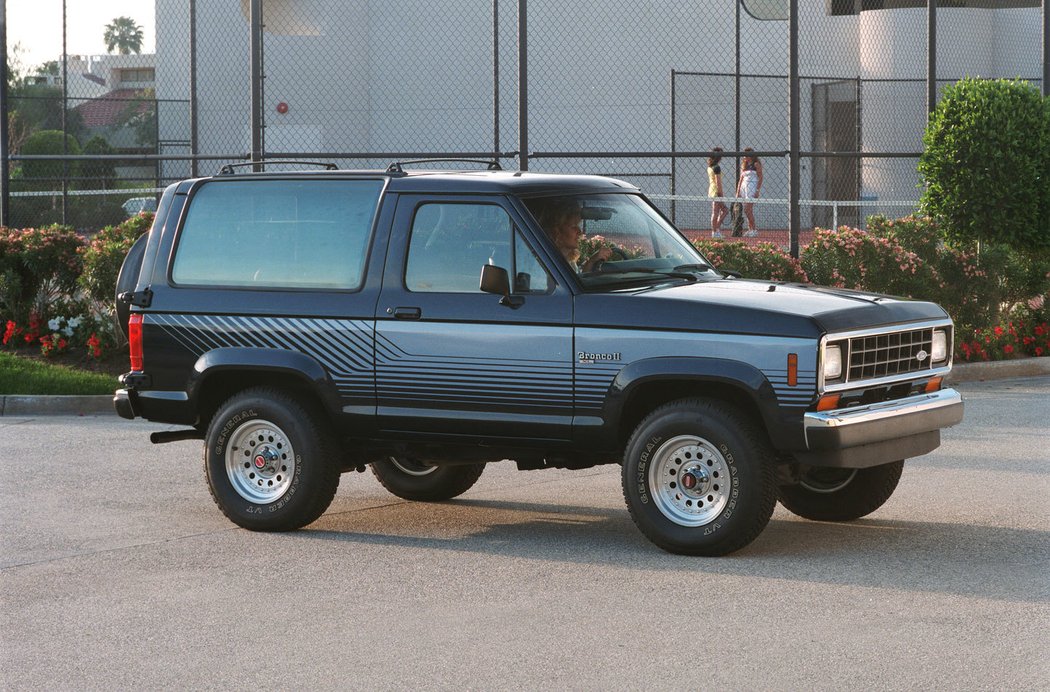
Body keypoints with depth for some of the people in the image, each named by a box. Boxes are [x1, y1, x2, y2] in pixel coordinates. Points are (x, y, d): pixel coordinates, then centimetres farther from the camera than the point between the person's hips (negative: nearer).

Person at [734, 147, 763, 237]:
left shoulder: (756, 164, -3)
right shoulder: (744, 165, 17)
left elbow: (760, 177, -7)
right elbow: (741, 179, 20)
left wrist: (757, 190, -15)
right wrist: (738, 191, 15)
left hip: (753, 187, -7)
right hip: (744, 187, 7)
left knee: (748, 210, -14)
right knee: (747, 210, 4)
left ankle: (753, 230, -10)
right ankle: (750, 230, 6)